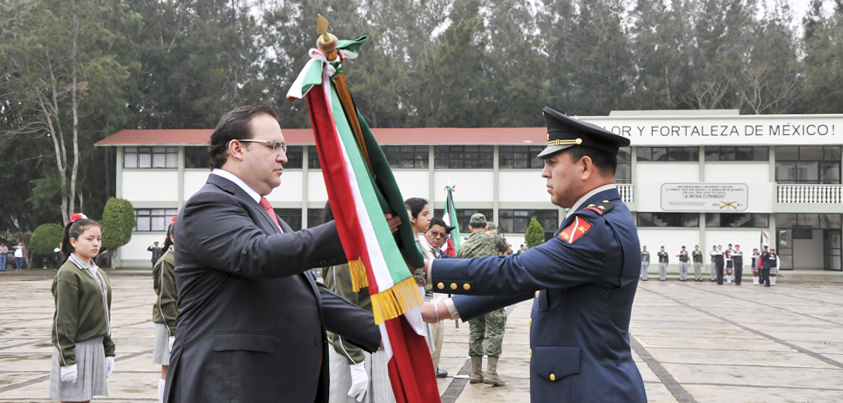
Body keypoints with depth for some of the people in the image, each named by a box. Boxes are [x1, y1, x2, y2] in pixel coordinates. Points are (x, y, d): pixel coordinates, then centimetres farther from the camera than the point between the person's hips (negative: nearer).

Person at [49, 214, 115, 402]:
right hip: (76, 349, -8)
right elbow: (64, 319, -14)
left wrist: (108, 351, 17)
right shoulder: (68, 274, -11)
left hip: (95, 347, 8)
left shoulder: (98, 273, 14)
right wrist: (67, 359, -17)